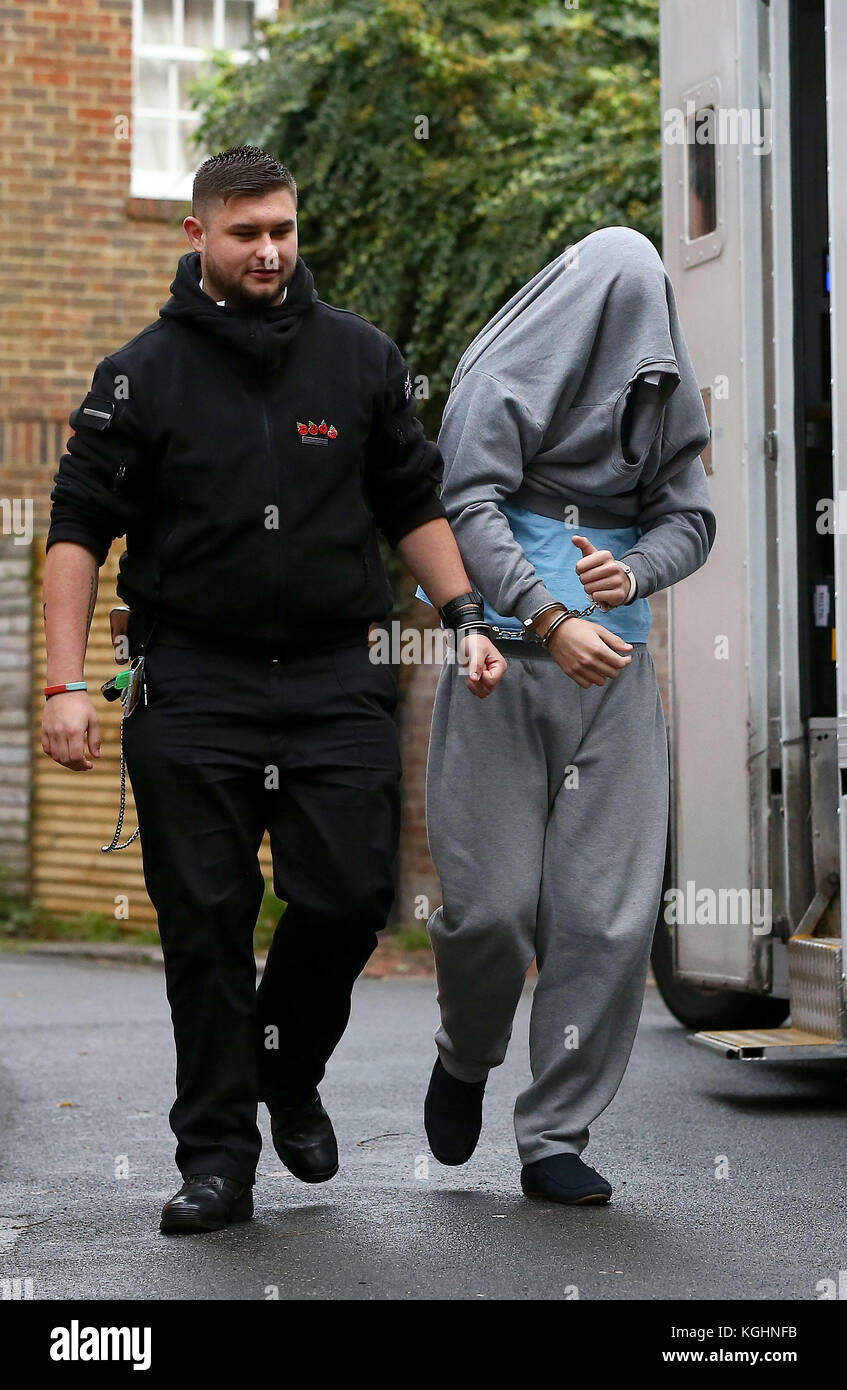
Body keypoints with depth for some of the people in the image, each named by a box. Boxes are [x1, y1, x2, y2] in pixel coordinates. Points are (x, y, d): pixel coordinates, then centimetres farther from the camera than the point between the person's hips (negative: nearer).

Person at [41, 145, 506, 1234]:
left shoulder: (361, 359, 9)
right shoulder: (143, 375, 2)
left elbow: (414, 504, 18)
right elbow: (78, 531, 1)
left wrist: (465, 617, 6)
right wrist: (66, 683, -7)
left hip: (336, 681, 2)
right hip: (193, 687, -2)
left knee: (351, 893, -5)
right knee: (206, 921, -1)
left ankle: (291, 1075, 23)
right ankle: (216, 1156, 8)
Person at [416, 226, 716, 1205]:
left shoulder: (660, 396, 14)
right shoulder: (505, 382, -2)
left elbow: (691, 519, 11)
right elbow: (470, 508, -12)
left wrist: (634, 571, -11)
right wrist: (551, 622, -24)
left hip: (613, 673, 4)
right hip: (503, 659, -4)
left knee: (610, 910, -4)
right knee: (493, 900, -7)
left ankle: (555, 1139, 6)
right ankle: (465, 1058, 26)